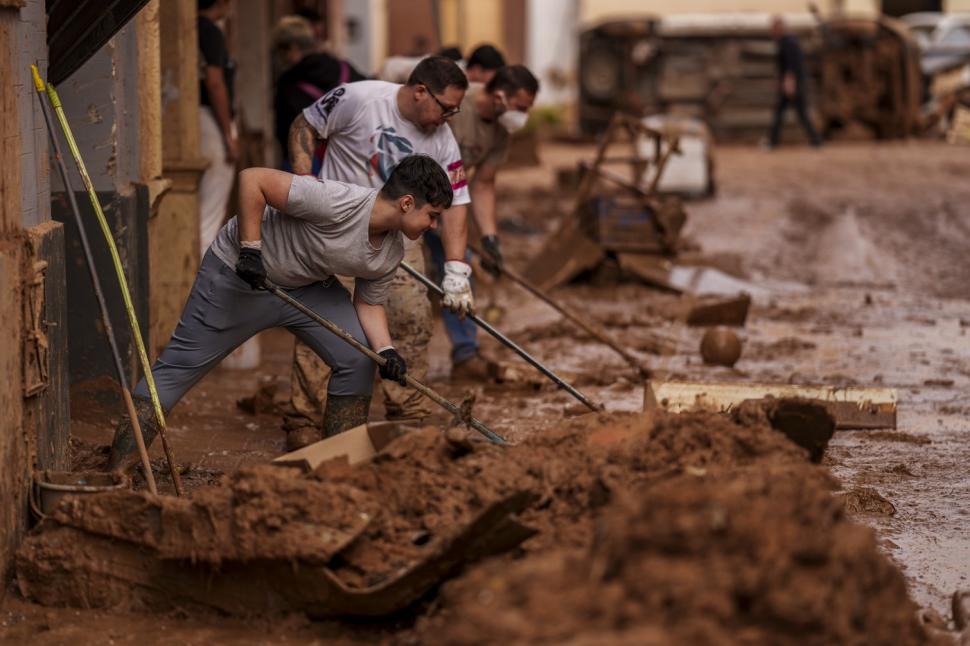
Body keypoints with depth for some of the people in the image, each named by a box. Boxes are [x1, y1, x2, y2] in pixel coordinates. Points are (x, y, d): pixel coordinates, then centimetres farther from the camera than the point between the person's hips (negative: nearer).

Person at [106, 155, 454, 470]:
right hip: (237, 276, -7)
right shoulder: (338, 203, -33)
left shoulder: (391, 253, -7)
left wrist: (386, 350, -13)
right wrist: (250, 248, -31)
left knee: (358, 360, -4)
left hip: (308, 286, 7)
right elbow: (253, 179, -30)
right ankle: (115, 474, -6)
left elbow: (369, 303, 5)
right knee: (177, 368, -7)